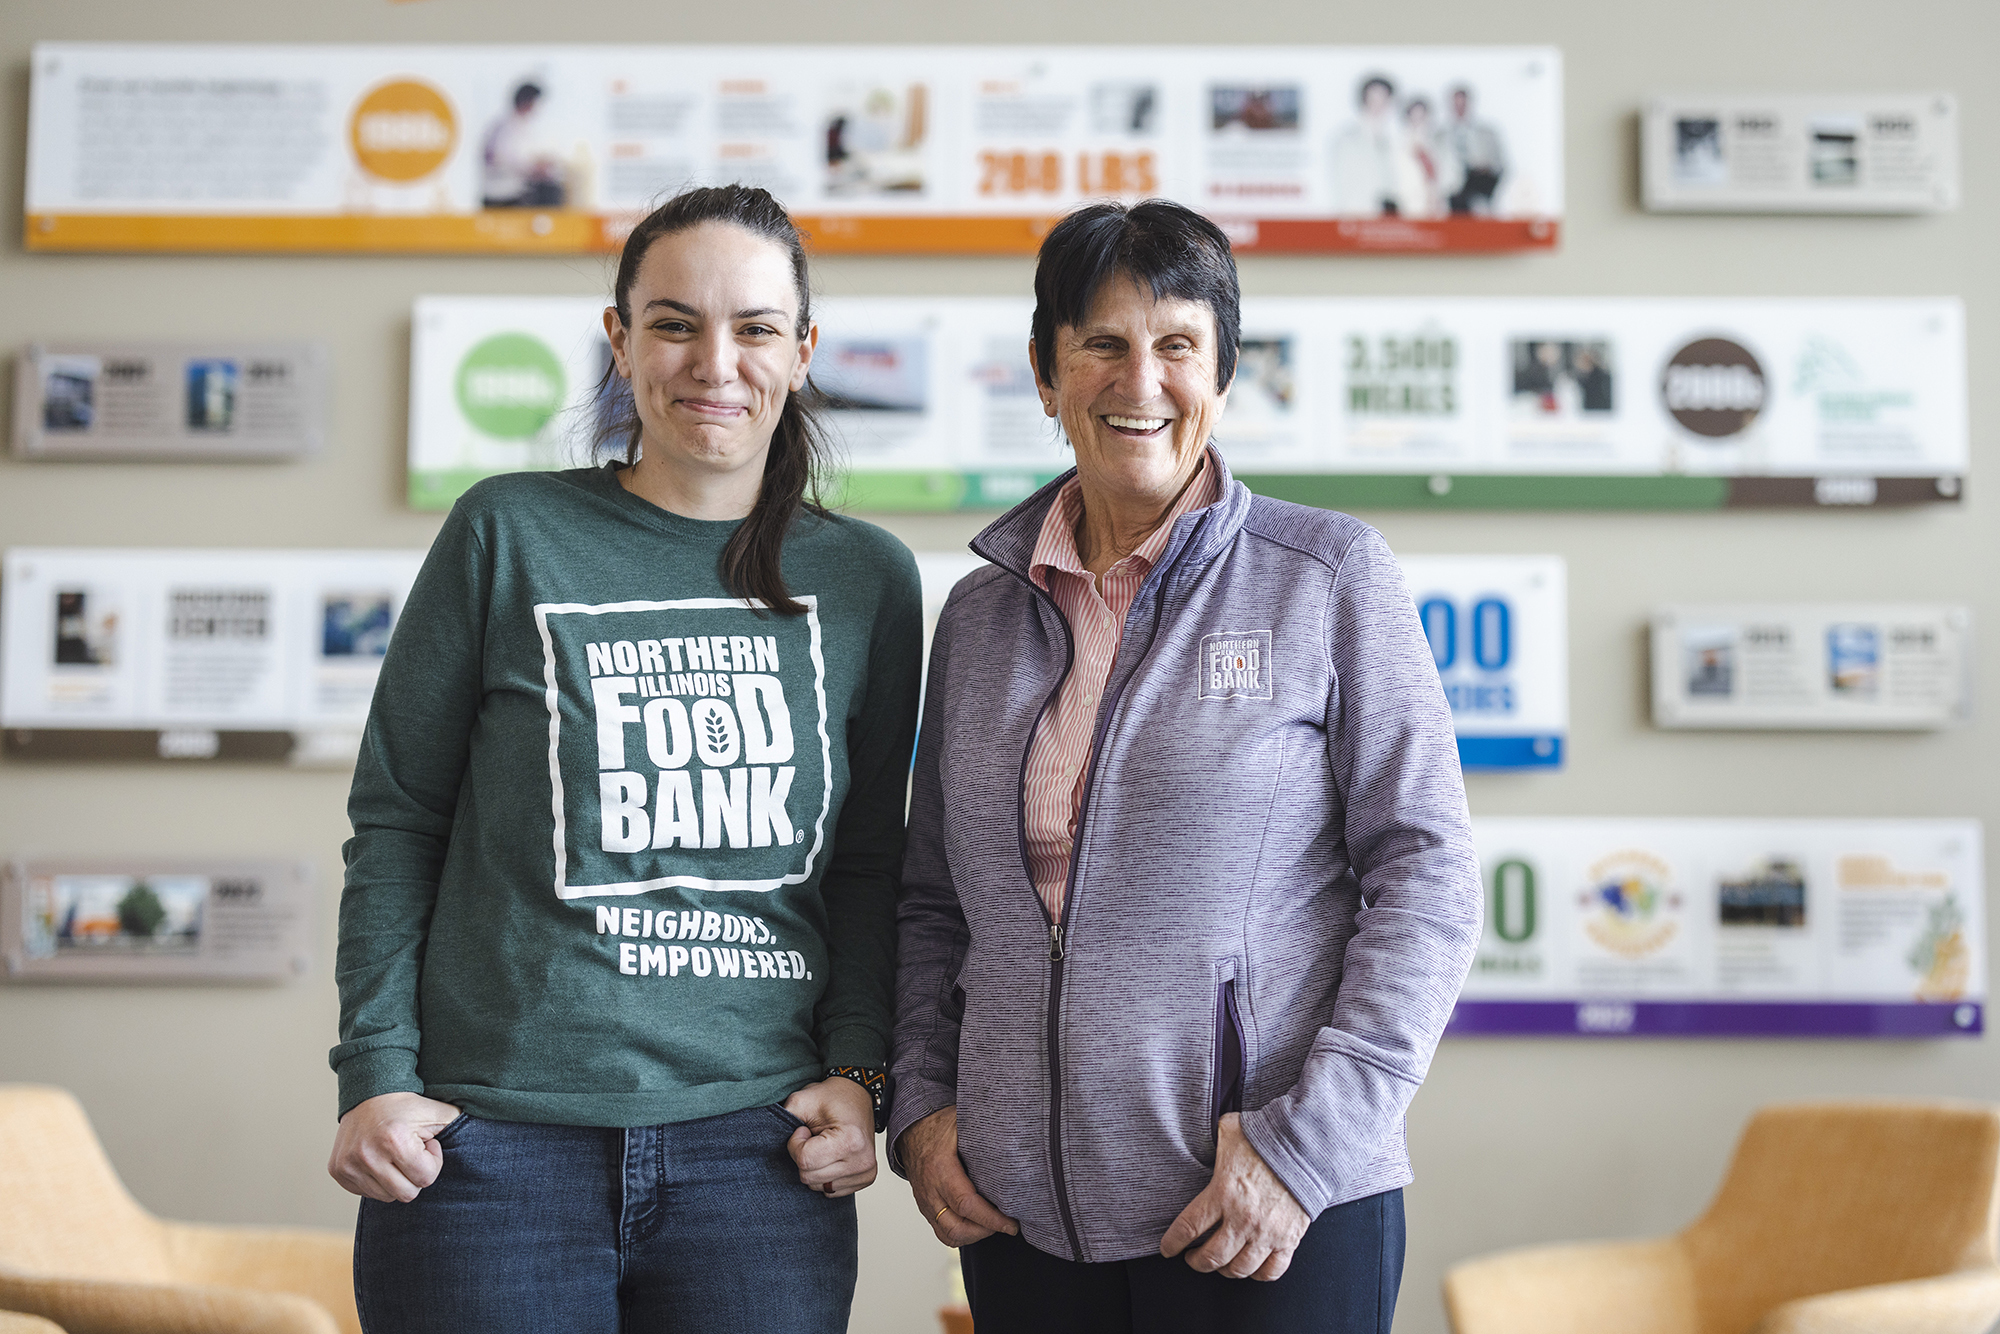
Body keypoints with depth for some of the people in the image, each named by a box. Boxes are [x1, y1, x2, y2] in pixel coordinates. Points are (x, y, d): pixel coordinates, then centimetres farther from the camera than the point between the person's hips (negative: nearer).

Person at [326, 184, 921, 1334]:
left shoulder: (868, 580, 7)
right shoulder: (510, 535, 0)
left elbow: (867, 863, 13)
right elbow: (398, 820, 3)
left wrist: (856, 1072, 1)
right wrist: (377, 1075, -3)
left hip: (756, 1148, 2)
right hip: (495, 1142, -1)